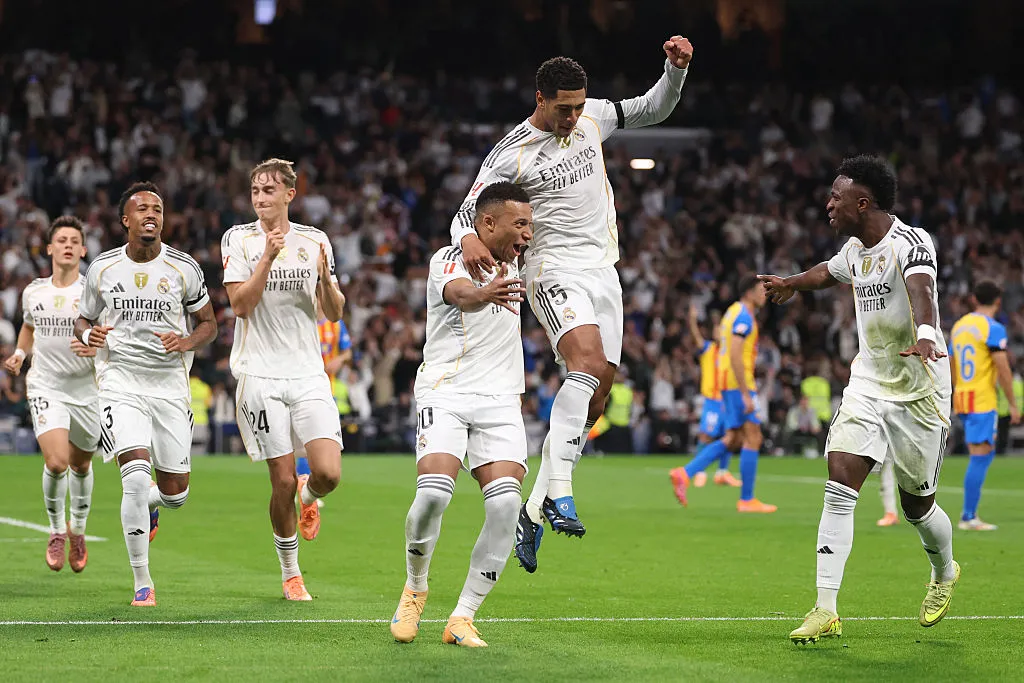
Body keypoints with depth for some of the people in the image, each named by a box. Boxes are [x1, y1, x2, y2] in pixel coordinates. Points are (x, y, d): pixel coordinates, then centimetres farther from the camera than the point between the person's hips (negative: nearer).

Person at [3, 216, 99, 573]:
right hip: (45, 387, 0)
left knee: (81, 465, 16)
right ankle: (57, 531, 5)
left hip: (85, 389, 0)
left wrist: (97, 348, -26)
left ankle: (78, 529, 43)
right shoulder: (33, 292, 2)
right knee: (56, 462, -19)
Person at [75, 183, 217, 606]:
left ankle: (147, 503, 43)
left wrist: (187, 342, -12)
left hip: (170, 385, 1)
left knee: (175, 493, 2)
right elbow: (82, 320, 15)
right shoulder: (102, 268, 3)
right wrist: (89, 334, -9)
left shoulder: (184, 268, 1)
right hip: (120, 382, -1)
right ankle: (142, 582, -8)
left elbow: (208, 324, 10)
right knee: (136, 475, -20)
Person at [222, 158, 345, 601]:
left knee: (329, 473, -13)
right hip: (260, 374, -2)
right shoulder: (238, 240, 1)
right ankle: (290, 573, 16)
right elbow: (240, 304, -9)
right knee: (283, 481, -4)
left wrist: (325, 278, -10)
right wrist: (269, 257, -18)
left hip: (308, 373, 2)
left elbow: (335, 313, 9)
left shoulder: (315, 241, 8)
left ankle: (308, 497, 25)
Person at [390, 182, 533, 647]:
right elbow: (459, 293, -33)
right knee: (434, 492, -24)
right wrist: (485, 293, -54)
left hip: (500, 401, 5)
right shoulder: (450, 259, -6)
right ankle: (415, 587, 7)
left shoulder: (511, 263, 16)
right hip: (445, 394, -5)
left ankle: (463, 618, -7)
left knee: (506, 502, -16)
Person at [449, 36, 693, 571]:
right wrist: (468, 238, -33)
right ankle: (558, 491, -37)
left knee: (593, 400, 2)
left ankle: (534, 511, 12)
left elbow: (654, 109, 18)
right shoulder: (511, 153, -8)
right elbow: (468, 212, -10)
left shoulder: (592, 117, 7)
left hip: (603, 271, 6)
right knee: (588, 362, -33)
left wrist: (676, 68, 0)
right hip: (554, 271, -6)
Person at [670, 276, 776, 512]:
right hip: (739, 384, -10)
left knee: (733, 440, 10)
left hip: (727, 384, 10)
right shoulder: (744, 317, -13)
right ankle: (746, 500, -2)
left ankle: (685, 474, 1)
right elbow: (735, 356, -22)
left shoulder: (733, 312, 19)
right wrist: (746, 394, -23)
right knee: (753, 438, -4)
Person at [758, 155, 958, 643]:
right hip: (867, 386, 6)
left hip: (918, 392, -6)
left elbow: (920, 288, -41)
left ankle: (944, 573, 41)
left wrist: (925, 334, -61)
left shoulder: (910, 242, -19)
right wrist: (792, 284, 50)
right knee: (839, 488, -11)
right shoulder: (855, 249, 5)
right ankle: (826, 610, -12)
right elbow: (830, 271, 30)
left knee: (916, 504, 8)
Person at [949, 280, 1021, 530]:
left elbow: (951, 367, 19)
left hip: (962, 398, 8)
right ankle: (968, 517, -6)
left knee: (984, 455, 15)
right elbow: (1003, 369, -15)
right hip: (983, 401, -8)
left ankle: (970, 514, 12)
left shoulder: (958, 326, 13)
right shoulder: (993, 328, -10)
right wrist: (1013, 405, -9)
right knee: (980, 458, -5)